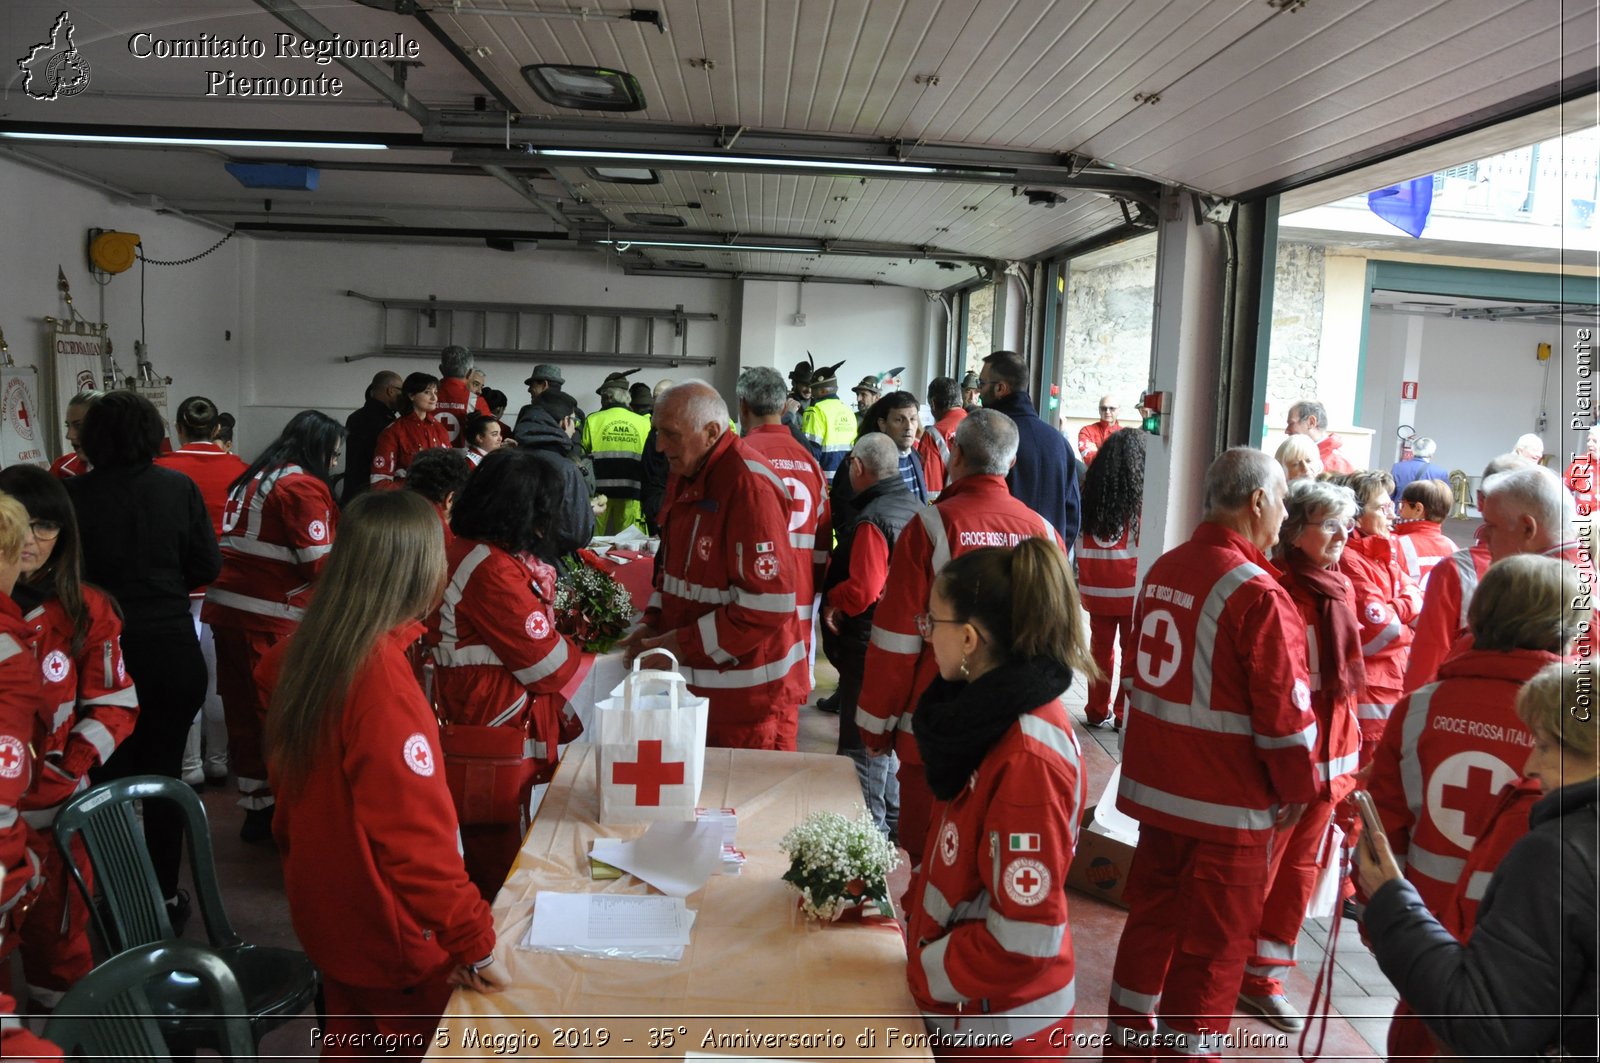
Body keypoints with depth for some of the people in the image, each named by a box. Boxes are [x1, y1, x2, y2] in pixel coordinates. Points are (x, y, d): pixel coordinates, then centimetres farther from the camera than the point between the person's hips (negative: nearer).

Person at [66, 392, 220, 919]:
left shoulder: (74, 494, -10)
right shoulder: (179, 487, -7)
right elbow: (208, 565, -4)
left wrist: (108, 589, 12)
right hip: (173, 652, 1)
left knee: (109, 776, 17)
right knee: (164, 774, 14)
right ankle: (165, 895, 22)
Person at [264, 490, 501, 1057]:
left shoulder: (307, 652, -5)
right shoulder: (383, 682, -30)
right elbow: (416, 837, -28)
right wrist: (473, 941, -20)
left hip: (326, 916, 7)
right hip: (391, 939, -7)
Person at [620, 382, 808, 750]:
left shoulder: (749, 488, -20)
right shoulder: (692, 477, 10)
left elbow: (767, 605, -24)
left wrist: (684, 645, -19)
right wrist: (653, 624, 4)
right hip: (699, 682, 9)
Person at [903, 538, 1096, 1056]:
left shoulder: (1027, 758, -29)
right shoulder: (997, 713, -1)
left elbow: (1026, 936, -27)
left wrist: (926, 968, -15)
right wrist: (916, 918, 6)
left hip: (998, 1023, -8)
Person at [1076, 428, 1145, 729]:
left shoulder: (1090, 489, -3)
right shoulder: (1143, 495, -12)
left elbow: (1079, 541, 2)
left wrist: (1081, 582, 9)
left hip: (1097, 588, 3)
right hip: (1134, 588, -3)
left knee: (1101, 648, 13)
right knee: (1134, 652, 8)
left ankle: (1097, 711, 20)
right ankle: (1125, 715, 11)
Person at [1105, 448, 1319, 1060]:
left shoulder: (1163, 570, 3)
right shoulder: (1259, 595, -20)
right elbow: (1285, 711, -17)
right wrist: (1297, 788, -1)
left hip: (1155, 786, 7)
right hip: (1227, 803, -7)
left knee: (1151, 919, 21)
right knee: (1213, 947, 8)